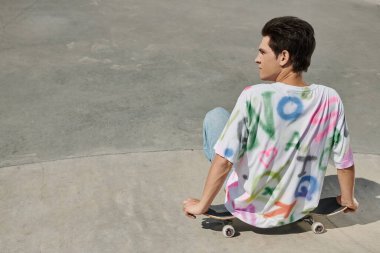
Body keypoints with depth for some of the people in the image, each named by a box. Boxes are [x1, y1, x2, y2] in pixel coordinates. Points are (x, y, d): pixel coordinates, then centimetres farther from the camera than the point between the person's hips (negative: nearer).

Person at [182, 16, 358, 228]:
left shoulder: (254, 97, -26)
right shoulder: (330, 100, -14)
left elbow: (224, 162, -23)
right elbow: (345, 162, -6)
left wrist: (202, 205, -9)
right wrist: (348, 199, 14)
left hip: (250, 209, -4)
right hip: (298, 210, 4)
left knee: (216, 116, 11)